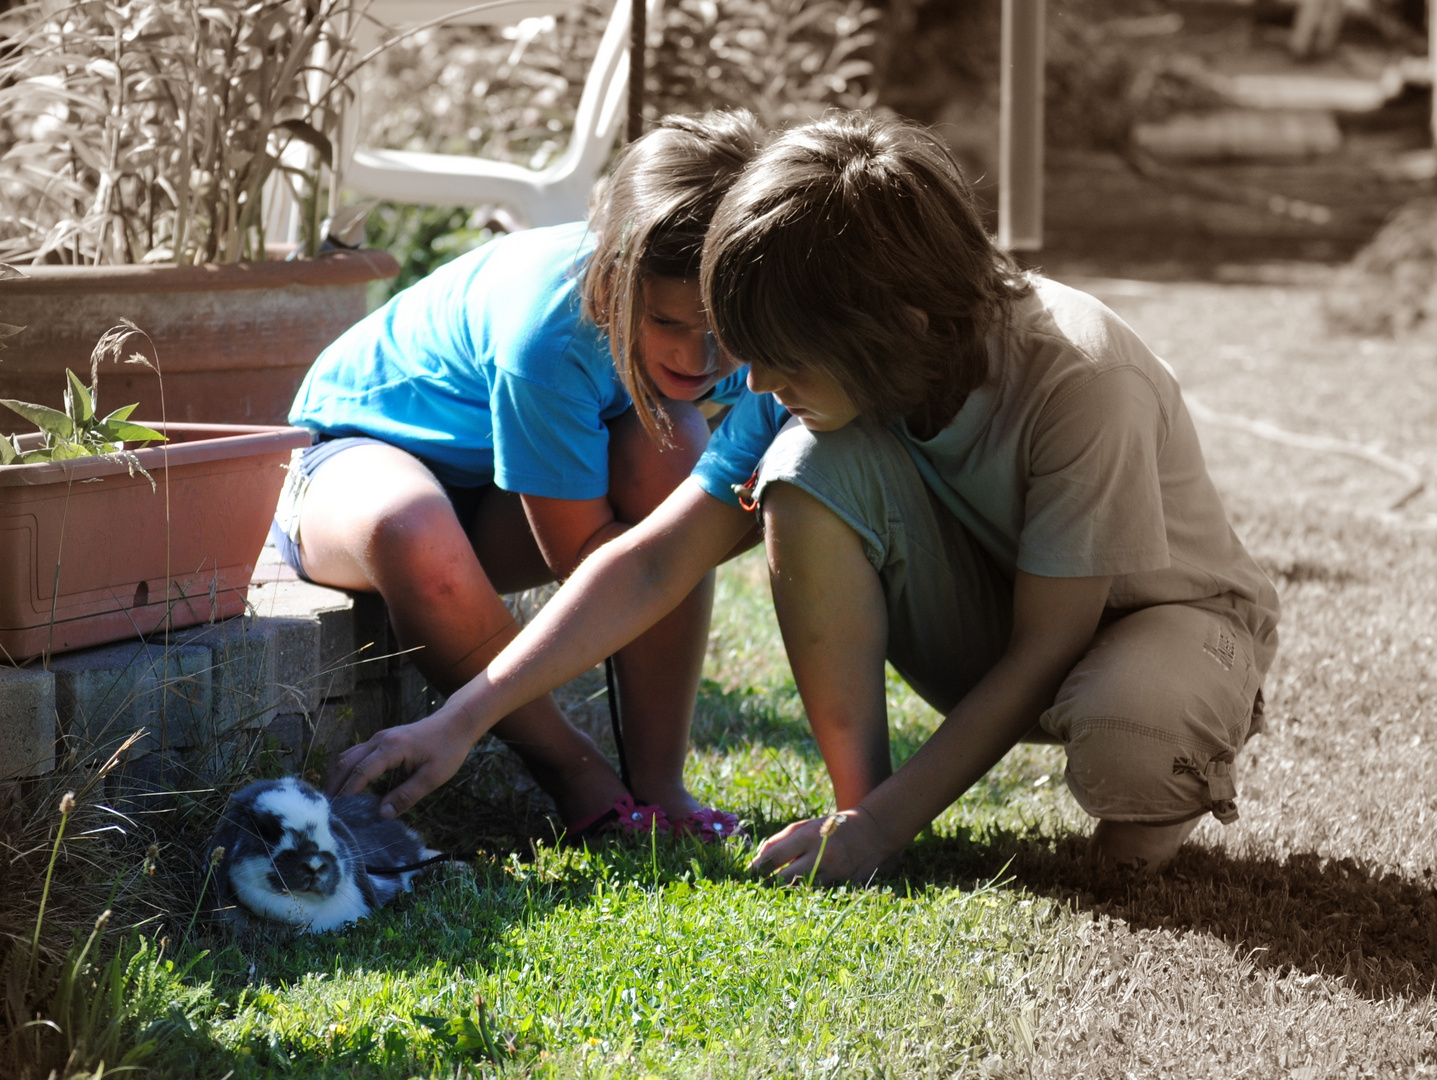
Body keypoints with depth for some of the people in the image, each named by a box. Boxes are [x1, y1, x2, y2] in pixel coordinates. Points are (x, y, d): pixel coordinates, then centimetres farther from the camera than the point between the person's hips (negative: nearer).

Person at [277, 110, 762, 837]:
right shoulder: (550, 333, -37)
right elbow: (579, 553, -30)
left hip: (498, 509, 5)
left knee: (672, 445, -27)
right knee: (409, 529, -43)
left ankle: (658, 781, -21)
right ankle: (573, 772, -19)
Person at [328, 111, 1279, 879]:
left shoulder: (1081, 382, -34)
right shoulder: (821, 383, -17)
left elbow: (1045, 652, -28)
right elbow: (653, 564, -14)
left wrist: (881, 829, -29)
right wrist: (462, 721, -21)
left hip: (1178, 613, -4)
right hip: (995, 620, 4)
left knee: (1123, 751, -42)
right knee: (807, 466, -25)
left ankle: (1167, 790, -4)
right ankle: (859, 796, -13)